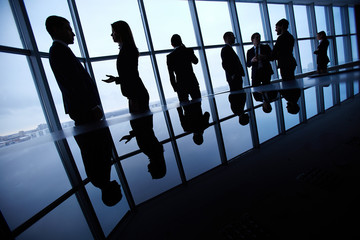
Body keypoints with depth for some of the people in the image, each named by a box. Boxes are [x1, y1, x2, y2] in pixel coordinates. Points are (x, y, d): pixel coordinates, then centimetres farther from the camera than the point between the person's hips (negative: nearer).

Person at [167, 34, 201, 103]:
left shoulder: (170, 56, -4)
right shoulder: (189, 51, 0)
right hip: (193, 82, 2)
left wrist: (175, 87, 6)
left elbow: (171, 75, -5)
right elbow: (195, 61, 20)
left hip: (181, 85, -1)